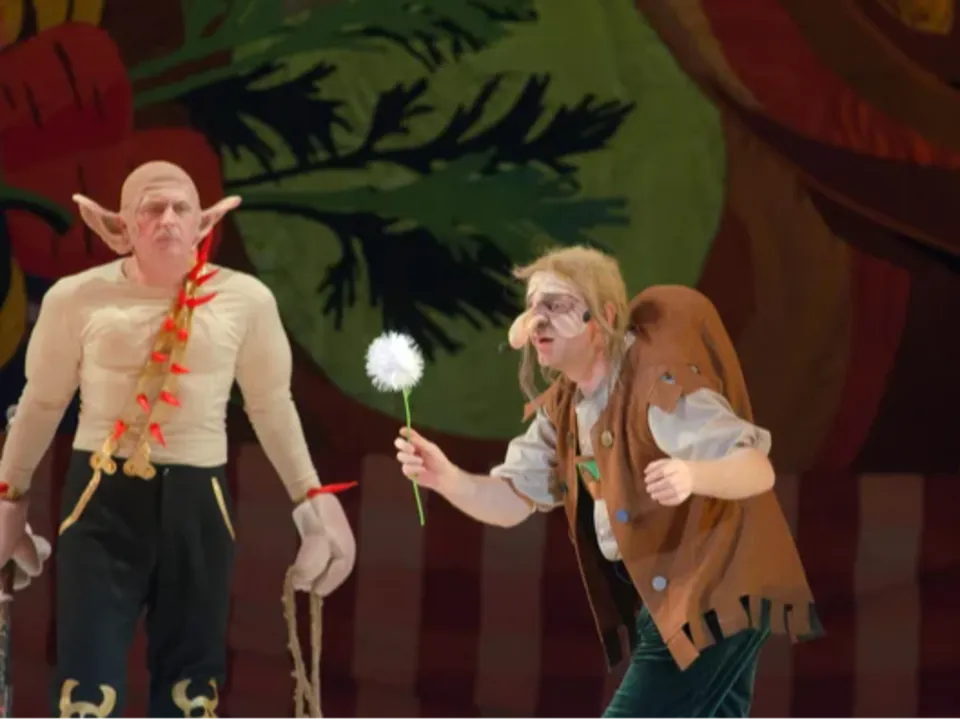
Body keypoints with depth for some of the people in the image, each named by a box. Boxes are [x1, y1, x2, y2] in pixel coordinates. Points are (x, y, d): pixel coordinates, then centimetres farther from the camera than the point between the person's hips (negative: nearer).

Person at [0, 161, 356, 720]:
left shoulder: (245, 299, -2)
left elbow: (271, 405, 11)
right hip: (102, 497, -1)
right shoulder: (78, 298, -4)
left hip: (197, 500, 1)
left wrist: (311, 497, 12)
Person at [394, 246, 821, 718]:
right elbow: (511, 501, 5)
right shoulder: (561, 407, 7)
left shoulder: (657, 381, -21)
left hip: (719, 596, -10)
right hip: (668, 599, 10)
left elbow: (759, 470, -27)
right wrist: (447, 479, -15)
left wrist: (693, 474, -49)